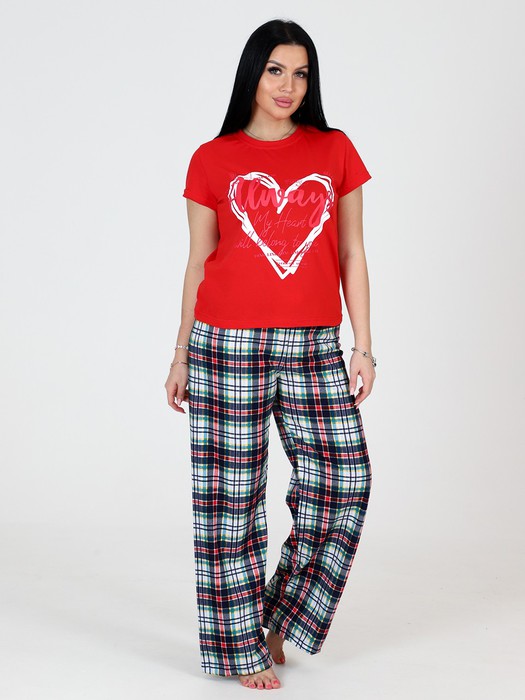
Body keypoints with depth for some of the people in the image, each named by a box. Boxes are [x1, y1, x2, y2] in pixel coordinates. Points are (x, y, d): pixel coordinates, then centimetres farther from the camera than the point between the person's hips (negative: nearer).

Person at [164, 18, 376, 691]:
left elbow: (351, 256, 9)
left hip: (312, 350, 2)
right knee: (231, 496, 2)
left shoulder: (335, 150, 9)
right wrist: (181, 356, 8)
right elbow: (198, 263, 9)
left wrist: (363, 346, 3)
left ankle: (280, 615, 21)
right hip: (228, 346, -2)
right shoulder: (212, 160, 5)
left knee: (344, 483, -1)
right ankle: (242, 647, 16)